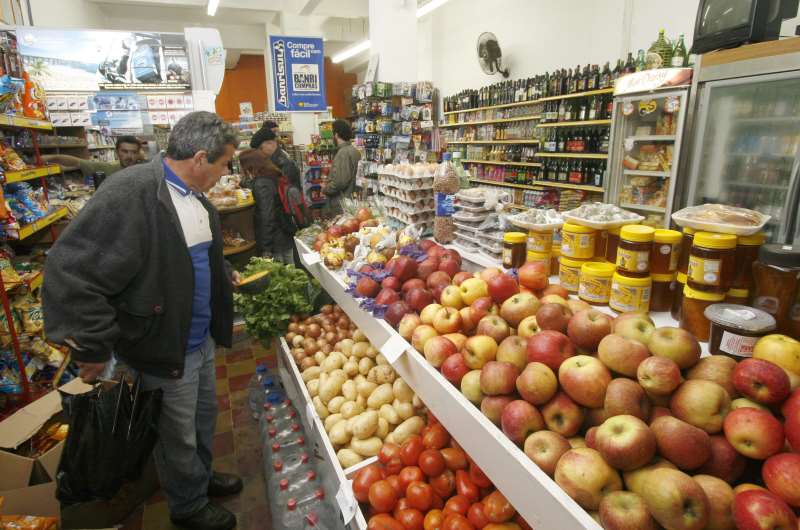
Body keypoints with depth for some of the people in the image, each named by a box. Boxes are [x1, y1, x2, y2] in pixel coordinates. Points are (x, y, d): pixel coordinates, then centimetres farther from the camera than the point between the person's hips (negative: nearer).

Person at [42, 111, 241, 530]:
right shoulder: (129, 194, -25)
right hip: (163, 351, -8)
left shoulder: (194, 196, 4)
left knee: (204, 415, 25)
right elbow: (70, 272, -26)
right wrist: (91, 349, -21)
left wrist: (224, 284, 23)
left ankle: (202, 476, 50)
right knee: (178, 436, 14)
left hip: (201, 337, 8)